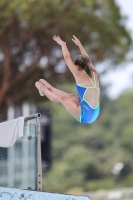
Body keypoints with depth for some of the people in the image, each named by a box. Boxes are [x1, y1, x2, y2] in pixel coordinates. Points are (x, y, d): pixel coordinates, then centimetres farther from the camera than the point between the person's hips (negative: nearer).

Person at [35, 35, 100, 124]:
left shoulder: (79, 75, -11)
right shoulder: (94, 74, 6)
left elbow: (67, 58, -1)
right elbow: (86, 59, 23)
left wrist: (63, 44, 15)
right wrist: (79, 44, 34)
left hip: (85, 115, -7)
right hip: (94, 114, 7)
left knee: (62, 99, 15)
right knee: (71, 97, 27)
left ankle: (43, 89, 38)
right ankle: (50, 88, 46)